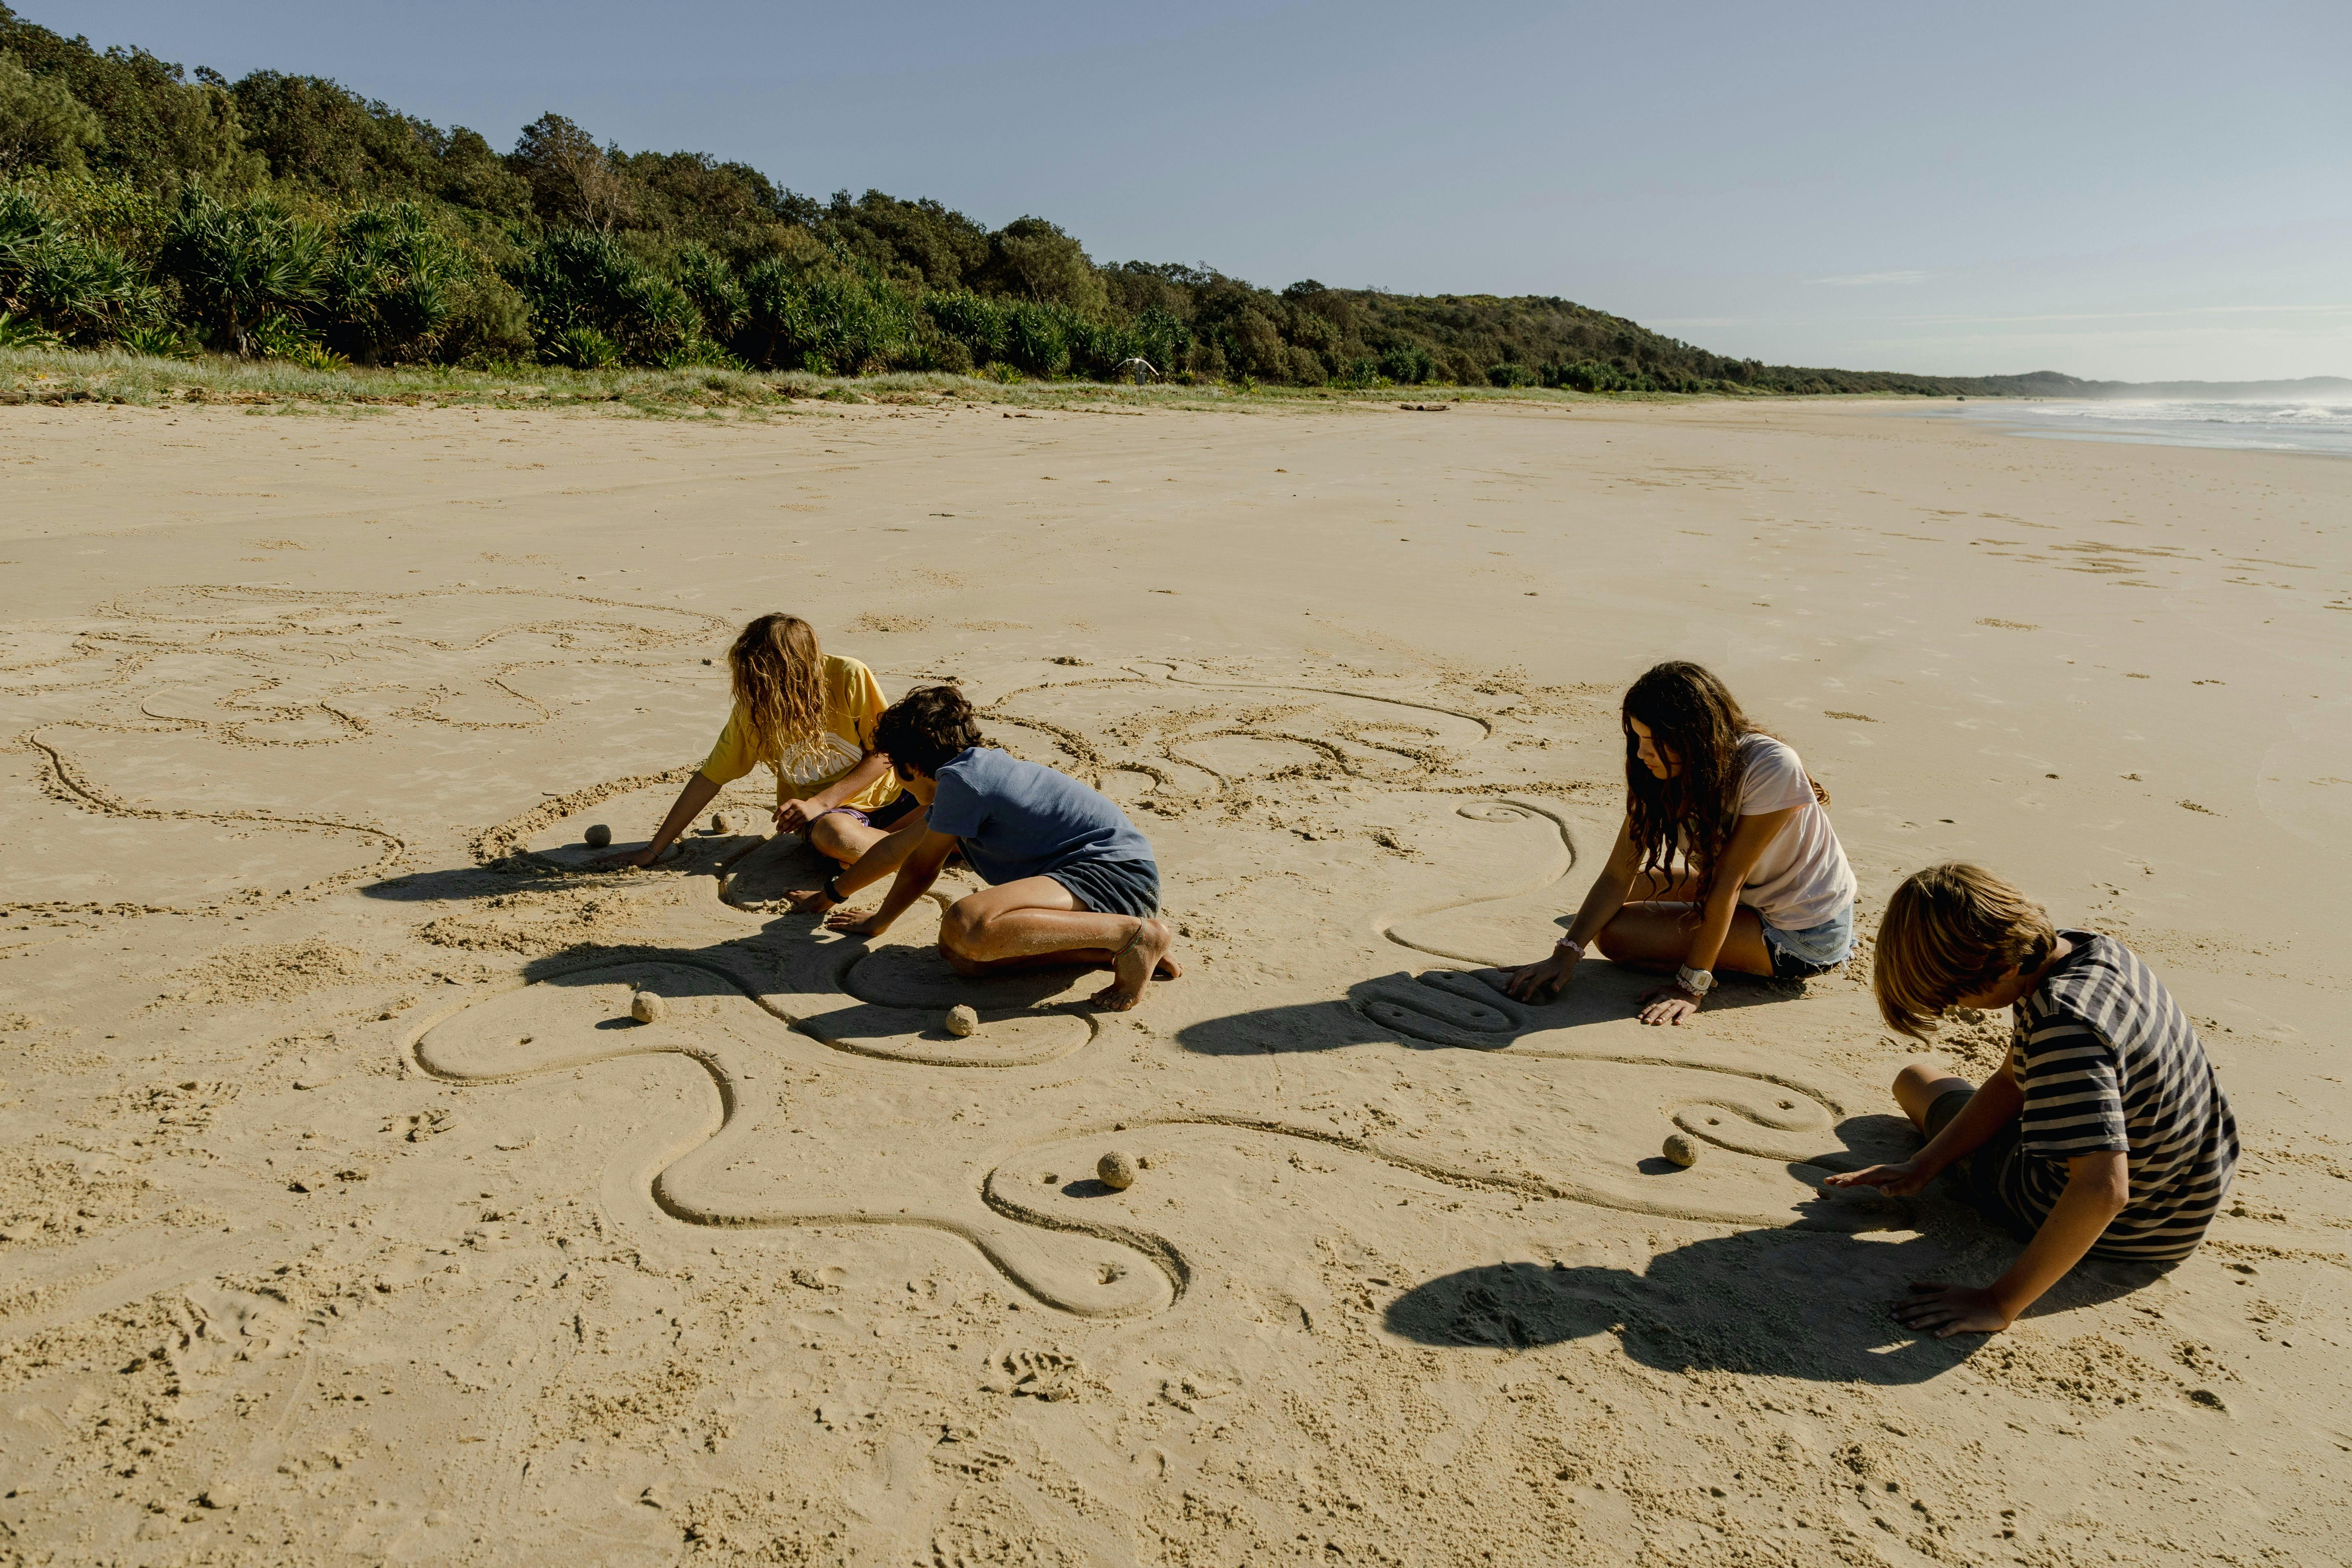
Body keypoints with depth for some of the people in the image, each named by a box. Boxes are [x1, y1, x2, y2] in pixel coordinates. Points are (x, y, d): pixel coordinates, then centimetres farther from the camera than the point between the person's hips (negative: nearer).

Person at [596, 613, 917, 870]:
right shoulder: (753, 709, -6)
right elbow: (710, 777, 1)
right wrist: (653, 851, 2)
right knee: (830, 834, -38)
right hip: (830, 813, 2)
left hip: (888, 793, -2)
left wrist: (819, 803, -16)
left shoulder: (849, 677, -15)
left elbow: (884, 754, -8)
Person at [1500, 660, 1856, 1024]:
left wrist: (1692, 985, -28)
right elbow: (1618, 875, -13)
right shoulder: (1659, 775, -10)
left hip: (1807, 936, -7)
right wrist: (1565, 954, -24)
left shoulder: (1771, 769, -29)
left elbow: (1728, 881, -29)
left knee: (1617, 933, -17)